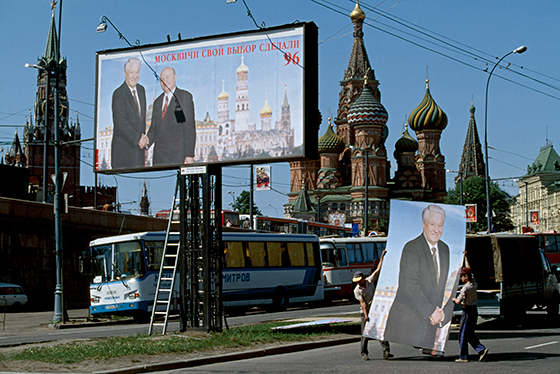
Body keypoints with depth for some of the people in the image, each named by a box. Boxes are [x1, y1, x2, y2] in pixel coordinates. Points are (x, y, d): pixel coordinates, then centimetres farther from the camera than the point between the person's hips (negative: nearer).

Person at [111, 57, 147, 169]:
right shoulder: (118, 94, -12)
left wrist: (143, 137, 13)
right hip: (123, 147, -7)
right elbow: (121, 122, -19)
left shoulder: (141, 90, 13)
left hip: (139, 144, 7)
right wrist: (138, 138, -20)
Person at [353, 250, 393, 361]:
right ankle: (364, 353, 5)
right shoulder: (357, 290, -7)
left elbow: (378, 269, 6)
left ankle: (386, 351, -3)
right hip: (366, 312, -3)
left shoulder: (370, 280, 3)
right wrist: (365, 314, -24)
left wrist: (382, 257, 5)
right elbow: (362, 302, -15)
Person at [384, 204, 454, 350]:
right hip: (406, 323, -6)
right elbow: (410, 286, -16)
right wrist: (431, 311, -17)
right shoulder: (411, 248, -8)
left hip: (430, 323, 6)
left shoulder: (444, 250, 13)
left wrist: (443, 313, -3)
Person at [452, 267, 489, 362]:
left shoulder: (465, 288, -18)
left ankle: (463, 357, 4)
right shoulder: (474, 285, 7)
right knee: (470, 334, 16)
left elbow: (458, 301, -19)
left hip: (467, 311, -8)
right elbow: (472, 278, 31)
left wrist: (454, 299, 1)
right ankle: (481, 349, 0)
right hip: (474, 311, 9)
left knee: (463, 334, 0)